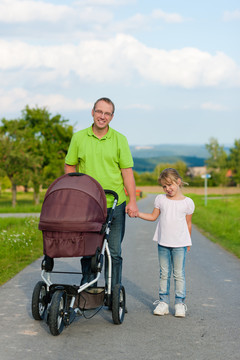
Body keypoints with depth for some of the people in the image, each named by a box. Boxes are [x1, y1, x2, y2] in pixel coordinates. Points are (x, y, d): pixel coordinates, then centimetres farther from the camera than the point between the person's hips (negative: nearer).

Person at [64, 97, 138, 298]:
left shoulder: (120, 139, 3)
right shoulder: (79, 138, 5)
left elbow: (127, 172, 0)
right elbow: (70, 167, 11)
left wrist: (132, 202, -6)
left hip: (114, 204, -1)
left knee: (114, 251, 3)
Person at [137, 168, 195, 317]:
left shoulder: (187, 202, -1)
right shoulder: (160, 199, 5)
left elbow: (188, 223, 6)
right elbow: (153, 216, 11)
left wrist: (188, 242, 10)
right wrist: (137, 213, -1)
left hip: (180, 244, -2)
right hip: (163, 243, 2)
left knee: (179, 274, 0)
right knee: (164, 274, 7)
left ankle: (180, 303, 8)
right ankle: (164, 301, 13)